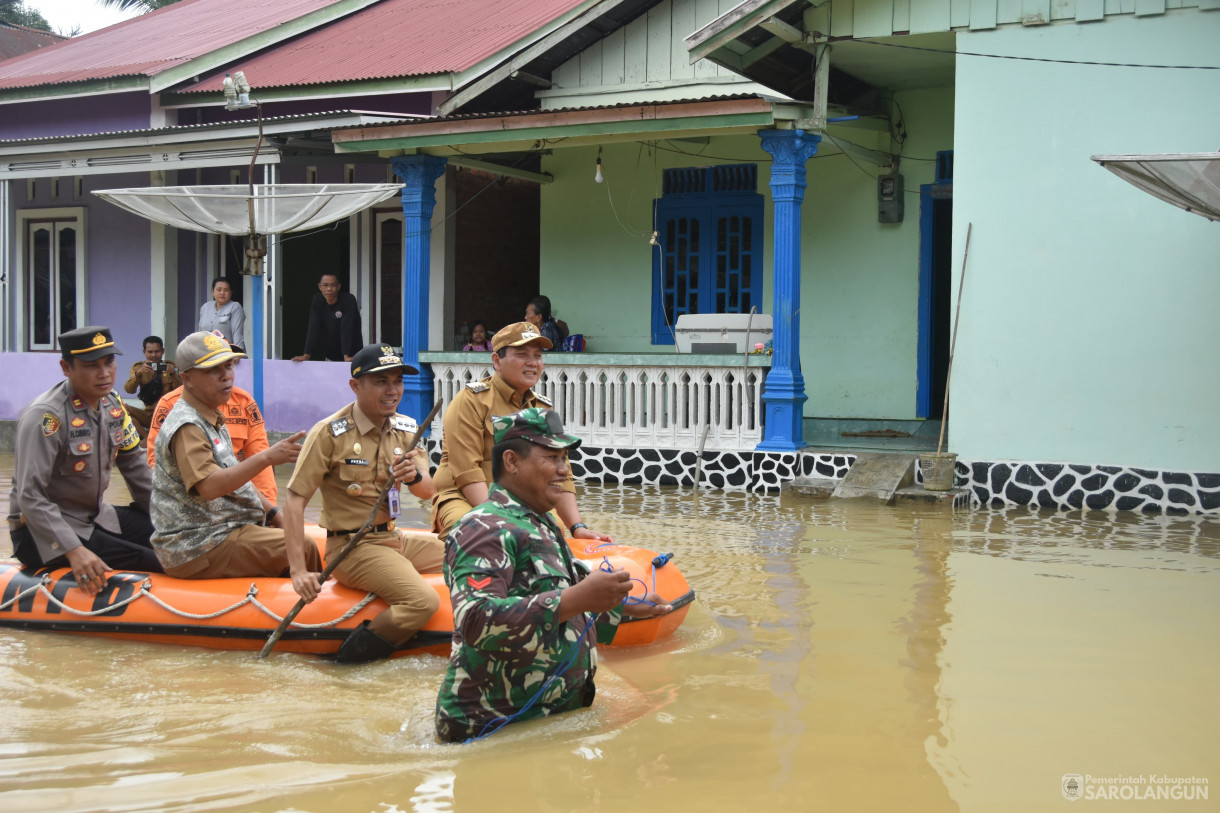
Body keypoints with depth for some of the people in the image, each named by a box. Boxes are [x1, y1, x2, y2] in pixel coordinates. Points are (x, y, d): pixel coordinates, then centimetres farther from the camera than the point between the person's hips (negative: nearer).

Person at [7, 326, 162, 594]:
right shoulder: (45, 416, -22)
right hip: (43, 531, -8)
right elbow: (30, 497, -26)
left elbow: (134, 465, 13)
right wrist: (74, 551, -35)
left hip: (95, 517, 8)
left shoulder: (113, 404, 2)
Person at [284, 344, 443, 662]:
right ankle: (354, 654, -9)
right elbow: (295, 499, -13)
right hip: (353, 547, -7)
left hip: (395, 540, 7)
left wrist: (414, 477, -26)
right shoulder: (329, 433, -11)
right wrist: (298, 570, -20)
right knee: (422, 600, -27)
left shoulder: (407, 429, 8)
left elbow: (428, 491, 0)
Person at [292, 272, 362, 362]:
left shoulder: (349, 300, -18)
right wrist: (306, 355, -21)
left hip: (351, 356, -4)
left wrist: (347, 356, -35)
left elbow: (346, 329, -26)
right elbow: (313, 328, -12)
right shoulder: (317, 300, -7)